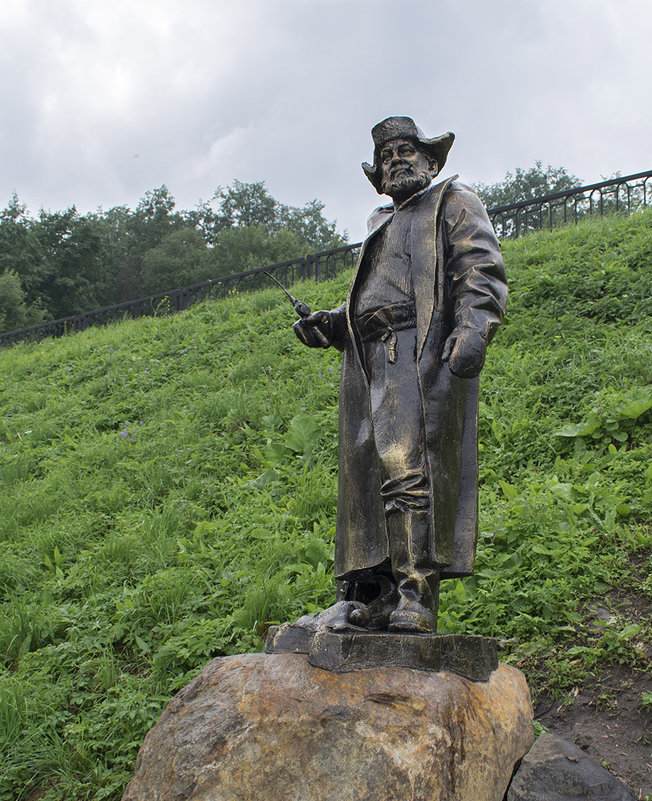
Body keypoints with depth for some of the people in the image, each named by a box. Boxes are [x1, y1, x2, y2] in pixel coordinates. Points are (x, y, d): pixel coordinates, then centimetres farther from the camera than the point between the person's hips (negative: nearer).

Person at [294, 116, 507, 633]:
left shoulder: (454, 204, 13)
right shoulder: (382, 226, 34)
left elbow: (482, 274, -3)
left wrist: (472, 330, -20)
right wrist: (330, 326, 15)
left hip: (421, 354, -7)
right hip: (370, 363, 8)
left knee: (410, 469, -19)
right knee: (368, 473, 0)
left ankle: (416, 597, -20)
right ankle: (376, 594, 1)